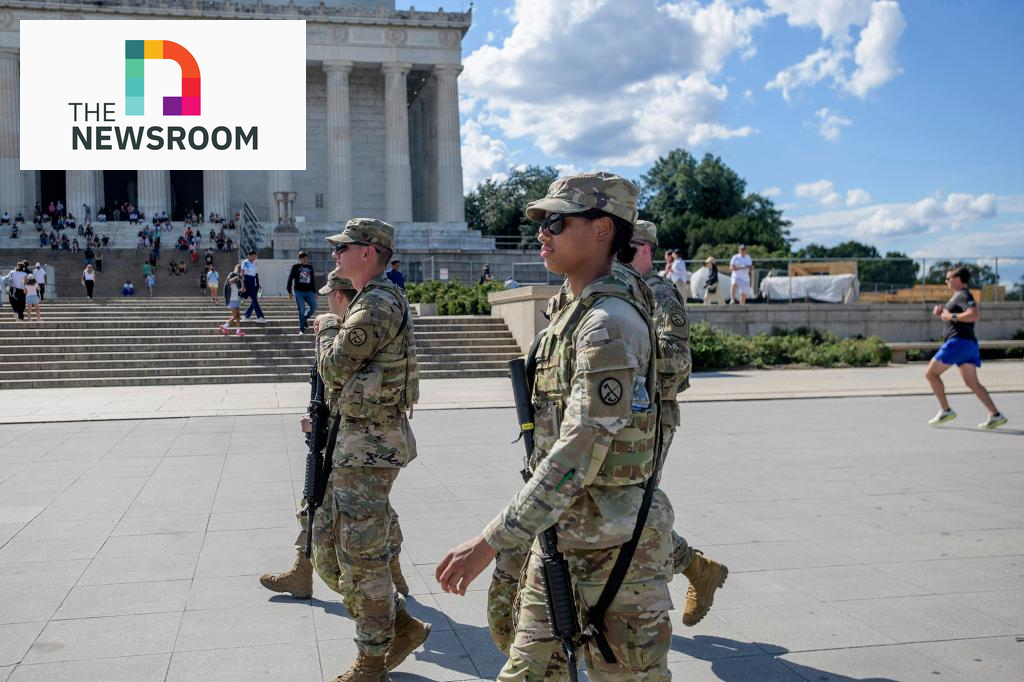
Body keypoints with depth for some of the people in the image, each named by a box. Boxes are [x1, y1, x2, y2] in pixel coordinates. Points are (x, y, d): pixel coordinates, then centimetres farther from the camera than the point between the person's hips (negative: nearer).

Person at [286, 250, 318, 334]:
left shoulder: (310, 267, 13)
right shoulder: (295, 267, 0)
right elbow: (290, 279, 0)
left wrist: (314, 292, 18)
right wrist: (289, 291, -3)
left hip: (309, 292, 4)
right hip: (298, 292, -4)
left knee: (314, 307, -8)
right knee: (301, 310, -6)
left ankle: (305, 318, 20)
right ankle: (301, 329, 4)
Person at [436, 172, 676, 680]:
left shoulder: (609, 324, -21)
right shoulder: (573, 312, 9)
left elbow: (578, 453, -28)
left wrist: (491, 541, -29)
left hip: (611, 542, -9)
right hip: (559, 532, 9)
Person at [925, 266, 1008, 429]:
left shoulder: (963, 295, -10)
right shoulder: (959, 296, 22)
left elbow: (975, 315, -26)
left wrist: (951, 316, -19)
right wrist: (941, 313, 15)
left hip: (959, 341, -10)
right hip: (968, 343, 10)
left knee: (930, 373, -3)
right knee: (972, 383, 6)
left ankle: (946, 411, -3)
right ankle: (995, 415, -2)